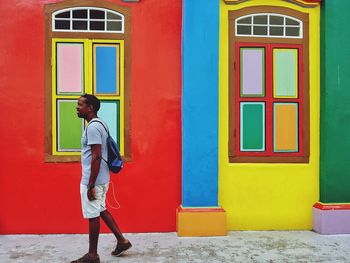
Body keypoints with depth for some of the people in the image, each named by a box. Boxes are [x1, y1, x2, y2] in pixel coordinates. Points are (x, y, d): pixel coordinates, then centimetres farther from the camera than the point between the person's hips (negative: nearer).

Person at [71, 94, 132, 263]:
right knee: (101, 210, 19)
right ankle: (122, 241, 27)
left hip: (93, 181, -10)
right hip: (101, 178, 10)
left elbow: (96, 157, -23)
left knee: (92, 215, 2)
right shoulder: (99, 124, 12)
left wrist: (91, 185, -21)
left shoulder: (93, 127, -18)